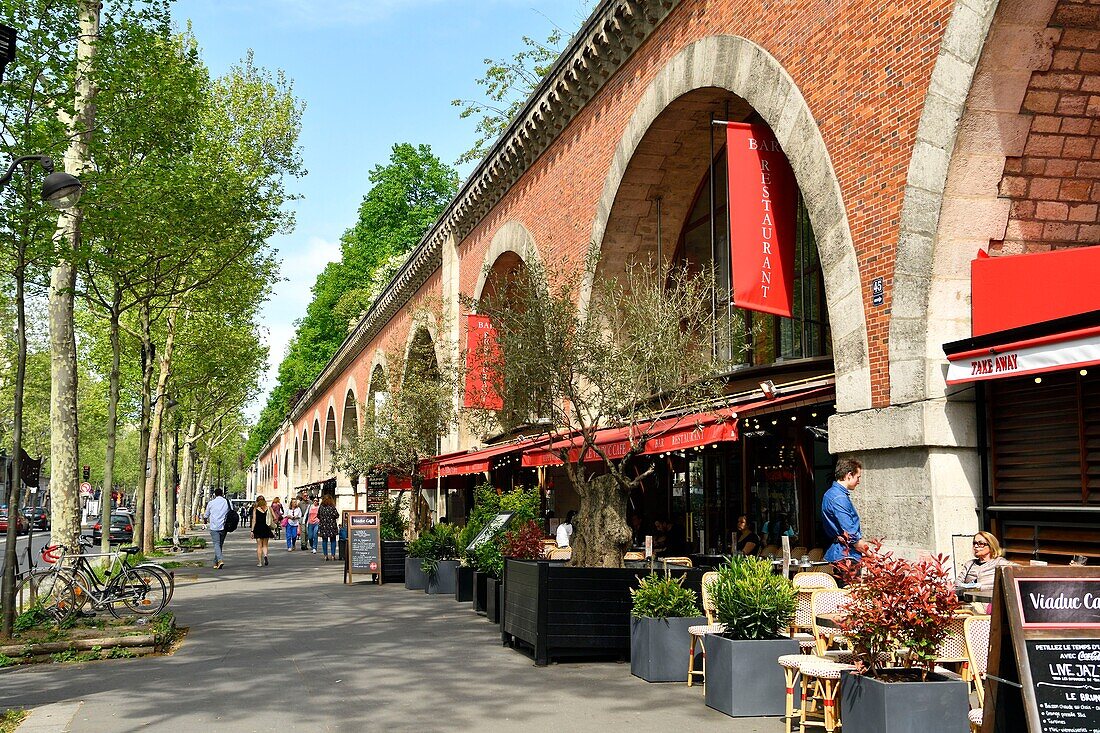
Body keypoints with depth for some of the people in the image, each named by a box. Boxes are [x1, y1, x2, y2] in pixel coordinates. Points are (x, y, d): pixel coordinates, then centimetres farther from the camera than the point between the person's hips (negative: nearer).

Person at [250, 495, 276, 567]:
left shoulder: (255, 509, -3)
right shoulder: (269, 508, 1)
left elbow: (254, 521, -6)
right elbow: (275, 518, -3)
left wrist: (252, 530, -3)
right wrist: (271, 523, 15)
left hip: (258, 528, -1)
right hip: (266, 528, 1)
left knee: (259, 545, 6)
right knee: (265, 545, 14)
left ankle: (259, 562, 1)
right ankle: (265, 555, -15)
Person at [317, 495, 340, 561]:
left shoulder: (321, 507, -2)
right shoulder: (332, 507, -10)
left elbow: (318, 516, 5)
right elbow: (336, 515, -12)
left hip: (323, 526, 2)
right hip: (332, 526, -2)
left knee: (324, 540, 9)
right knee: (333, 540, 7)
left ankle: (325, 555, 7)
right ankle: (333, 555, 4)